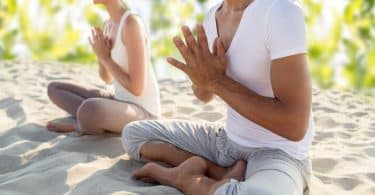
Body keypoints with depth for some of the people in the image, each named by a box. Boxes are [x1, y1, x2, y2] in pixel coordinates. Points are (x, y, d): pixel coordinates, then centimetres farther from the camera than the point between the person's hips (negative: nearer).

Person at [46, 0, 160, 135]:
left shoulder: (132, 23, -22)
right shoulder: (108, 25, 7)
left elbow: (136, 88, -23)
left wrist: (105, 57, -14)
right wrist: (101, 54, -6)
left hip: (142, 111, -9)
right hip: (121, 103, 9)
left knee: (89, 109, -40)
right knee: (54, 89, 10)